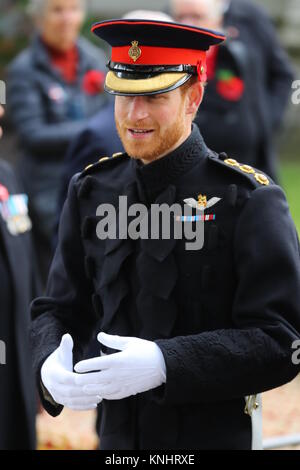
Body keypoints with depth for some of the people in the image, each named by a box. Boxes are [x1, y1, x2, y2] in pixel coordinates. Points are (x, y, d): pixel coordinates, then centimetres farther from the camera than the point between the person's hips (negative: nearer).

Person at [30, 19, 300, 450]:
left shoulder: (248, 199, -12)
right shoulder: (91, 192, 3)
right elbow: (60, 310, 6)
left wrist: (166, 364, -30)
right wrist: (51, 367, -17)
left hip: (216, 434, -4)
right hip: (118, 434, 4)